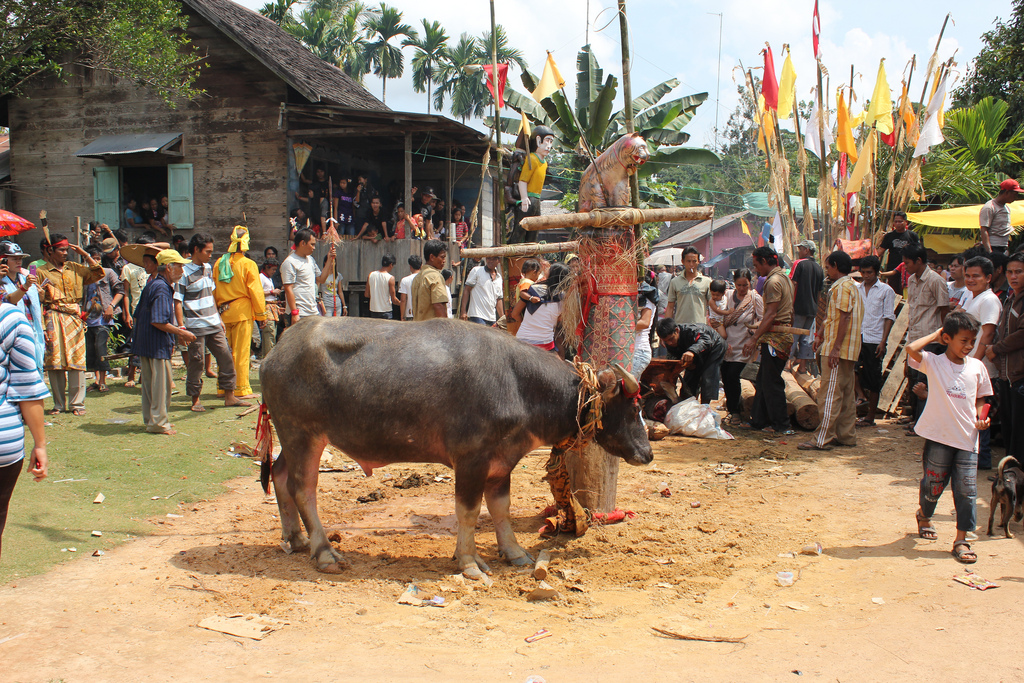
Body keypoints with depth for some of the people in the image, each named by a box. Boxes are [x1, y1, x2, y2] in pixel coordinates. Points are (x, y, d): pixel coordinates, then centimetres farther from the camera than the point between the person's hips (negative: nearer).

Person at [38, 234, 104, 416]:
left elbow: (98, 273, 9)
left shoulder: (75, 268, 12)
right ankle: (59, 404, 10)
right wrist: (42, 326, -8)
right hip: (53, 319, -2)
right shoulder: (41, 272, 4)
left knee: (76, 361, -2)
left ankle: (77, 403, 4)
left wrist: (84, 254, 6)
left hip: (74, 318, 2)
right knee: (54, 362, 0)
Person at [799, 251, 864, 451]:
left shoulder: (842, 287, -13)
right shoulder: (851, 285, 19)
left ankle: (823, 439, -10)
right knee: (847, 394, 12)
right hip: (849, 351, 11)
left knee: (830, 394, -10)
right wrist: (822, 334, 28)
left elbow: (844, 318, -21)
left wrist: (836, 347, -23)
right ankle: (846, 436, 17)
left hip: (837, 350, -11)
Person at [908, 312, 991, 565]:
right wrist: (935, 335, -9)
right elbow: (911, 349, -24)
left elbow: (980, 398, 18)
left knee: (967, 490, -2)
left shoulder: (977, 367, 6)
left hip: (967, 438, 2)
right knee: (933, 484, 11)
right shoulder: (934, 362, -5)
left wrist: (980, 417, -2)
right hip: (939, 436, -2)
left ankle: (961, 540, 6)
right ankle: (924, 516, 42)